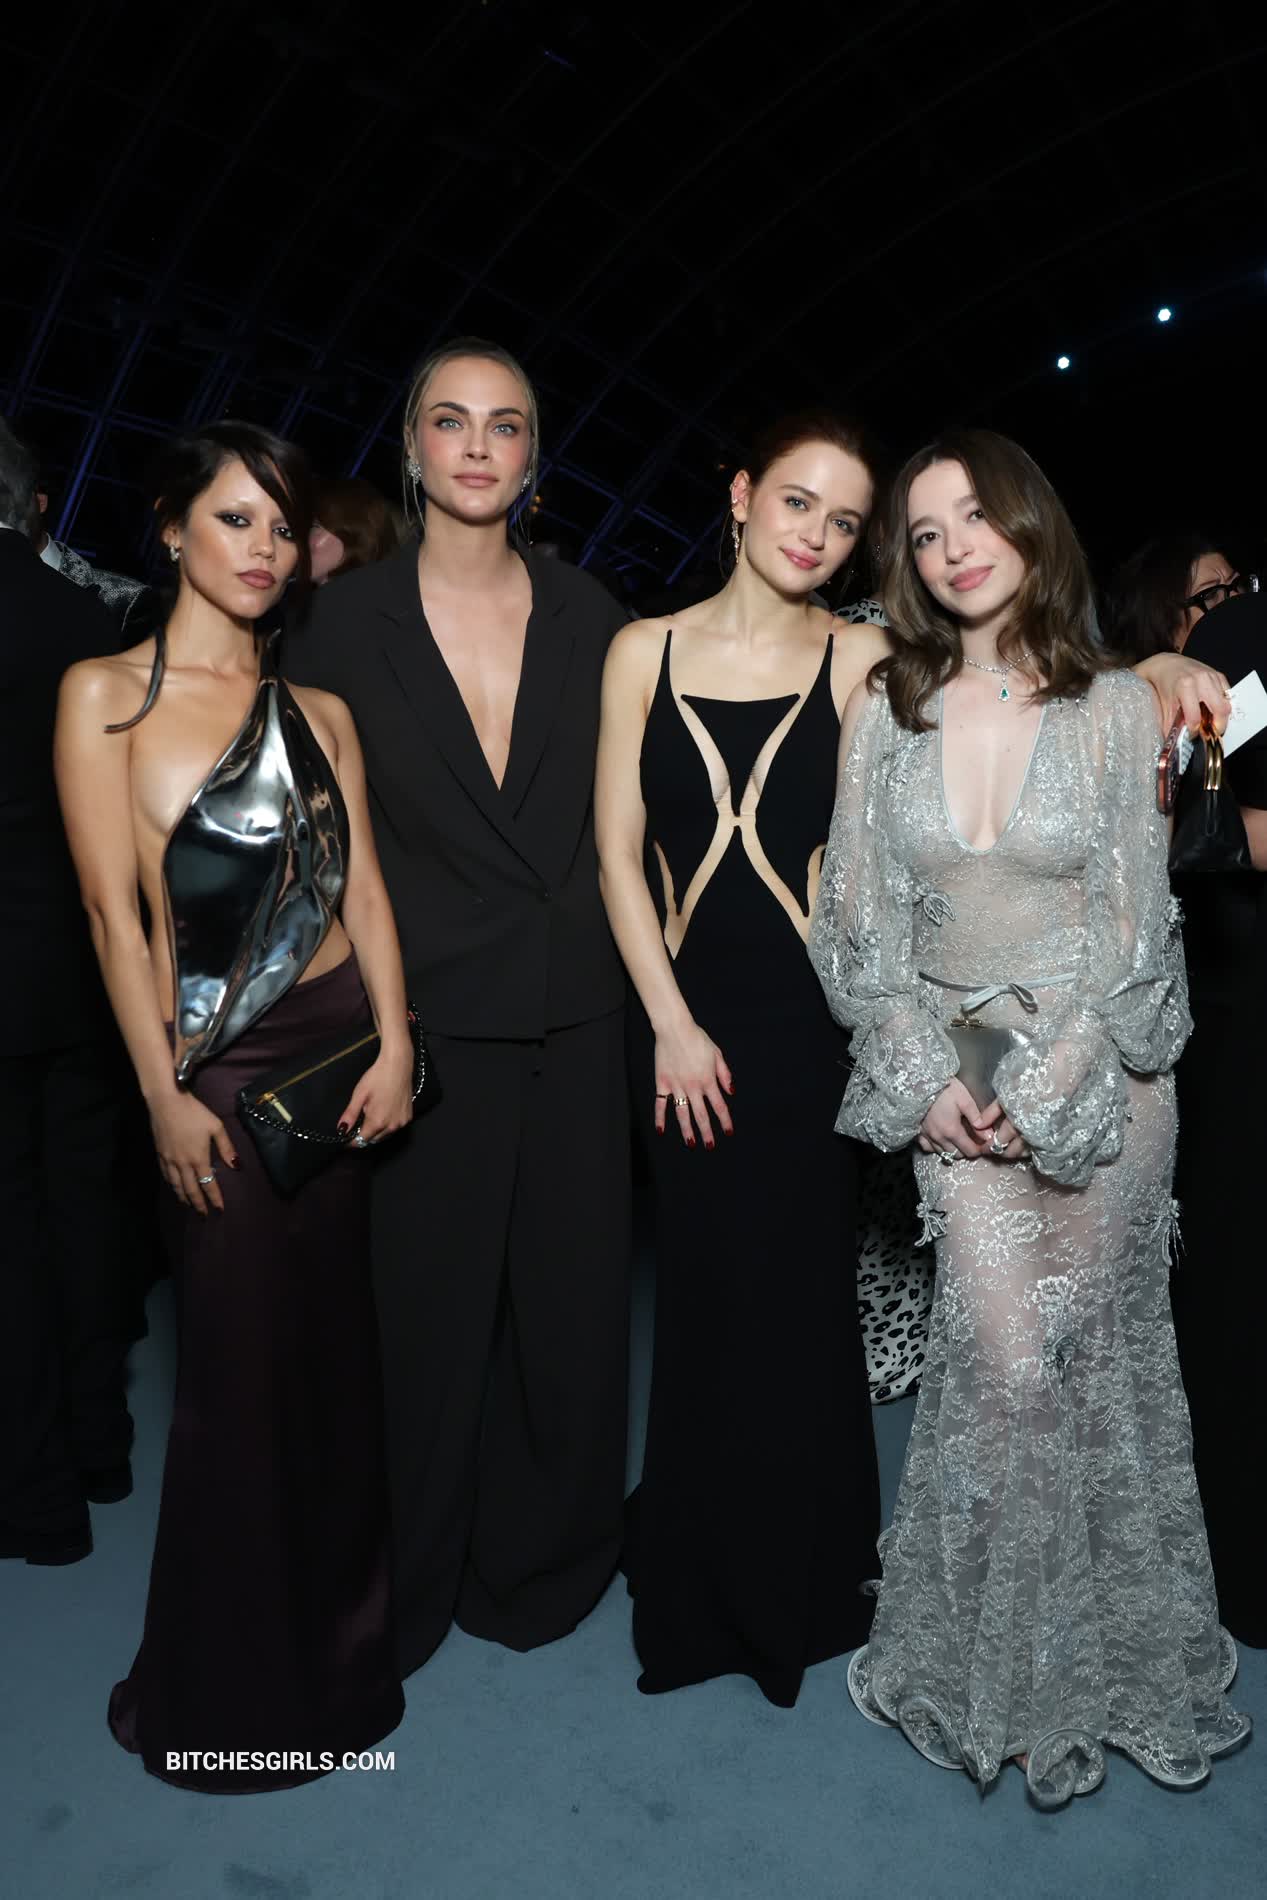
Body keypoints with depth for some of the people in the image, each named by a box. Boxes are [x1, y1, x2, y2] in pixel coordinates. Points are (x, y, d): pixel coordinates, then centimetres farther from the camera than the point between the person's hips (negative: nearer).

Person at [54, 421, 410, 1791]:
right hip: (215, 1064, -4)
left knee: (336, 1350, 12)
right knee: (238, 1360, 5)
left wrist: (395, 1043, -5)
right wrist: (164, 1095, -11)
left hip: (338, 1051, 4)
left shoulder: (320, 712, 10)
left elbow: (362, 885, 6)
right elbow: (113, 909, -7)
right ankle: (229, 1684, 30)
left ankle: (333, 1648, 36)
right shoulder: (105, 694, -2)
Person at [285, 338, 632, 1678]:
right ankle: (406, 1579, 35)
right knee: (425, 1304, 9)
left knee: (571, 1298, 12)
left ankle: (543, 1560, 38)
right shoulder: (346, 620, -1)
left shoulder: (586, 614, 5)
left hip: (574, 1014, 2)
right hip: (427, 1015, -2)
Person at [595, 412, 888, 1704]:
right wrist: (673, 1023, -5)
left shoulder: (861, 659, 0)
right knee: (706, 1292, 11)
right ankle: (702, 1589, 36)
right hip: (684, 1021, 1)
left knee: (798, 1294, 8)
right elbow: (618, 852, 0)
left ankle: (800, 1583, 35)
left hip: (813, 1023, -1)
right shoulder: (643, 651, 3)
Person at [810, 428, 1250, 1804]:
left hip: (1098, 1078, 0)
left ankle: (1094, 1651, 35)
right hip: (952, 1082, 0)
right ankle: (995, 1664, 21)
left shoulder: (1114, 707, -2)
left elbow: (1136, 925, -3)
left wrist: (1049, 1085, -11)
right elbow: (861, 916, 1)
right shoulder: (884, 710, 1)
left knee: (1091, 1357, 9)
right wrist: (925, 1073, -8)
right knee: (1009, 1362, -4)